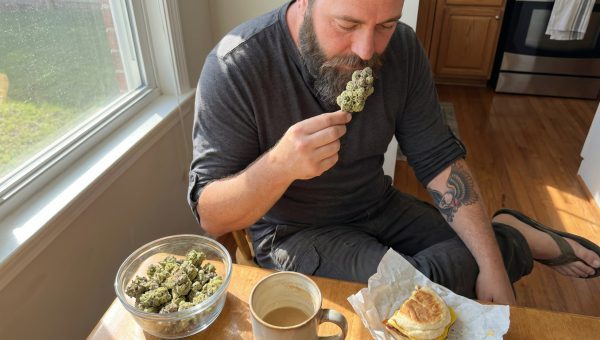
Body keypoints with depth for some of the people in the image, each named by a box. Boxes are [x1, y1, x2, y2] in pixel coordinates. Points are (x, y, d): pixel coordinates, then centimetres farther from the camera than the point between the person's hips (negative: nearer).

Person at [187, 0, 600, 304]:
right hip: (295, 232, -3)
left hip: (380, 207, 4)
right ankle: (515, 238, 1)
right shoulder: (236, 68, -24)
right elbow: (210, 216, -21)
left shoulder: (402, 49, -11)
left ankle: (509, 237, 23)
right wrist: (279, 166, -42)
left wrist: (492, 265, -15)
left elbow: (440, 159, -7)